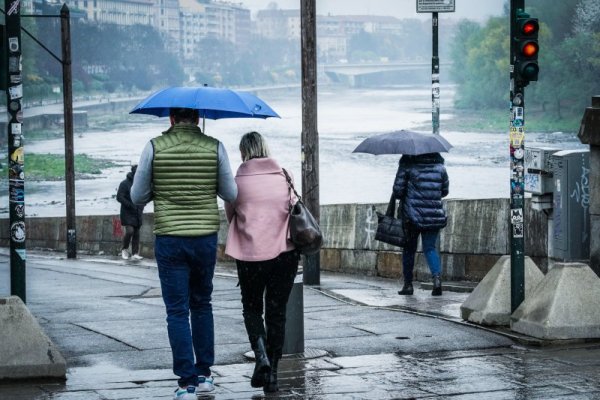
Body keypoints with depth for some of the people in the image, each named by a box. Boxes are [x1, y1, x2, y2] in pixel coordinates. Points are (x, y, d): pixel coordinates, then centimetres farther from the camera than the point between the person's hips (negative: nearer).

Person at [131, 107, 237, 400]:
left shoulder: (154, 147, -5)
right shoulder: (214, 147, -2)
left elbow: (137, 197, 0)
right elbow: (231, 195, 3)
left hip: (169, 240, -2)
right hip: (206, 237, 2)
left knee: (177, 312, 2)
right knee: (202, 305, 19)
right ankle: (204, 375, 22)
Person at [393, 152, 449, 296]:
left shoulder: (407, 164, -6)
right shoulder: (439, 165, 5)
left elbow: (398, 190, -7)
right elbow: (444, 191, 13)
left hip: (412, 214, -2)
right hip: (434, 216, 2)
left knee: (409, 248, 11)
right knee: (430, 248, 8)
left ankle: (408, 284, 12)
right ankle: (437, 275, -18)